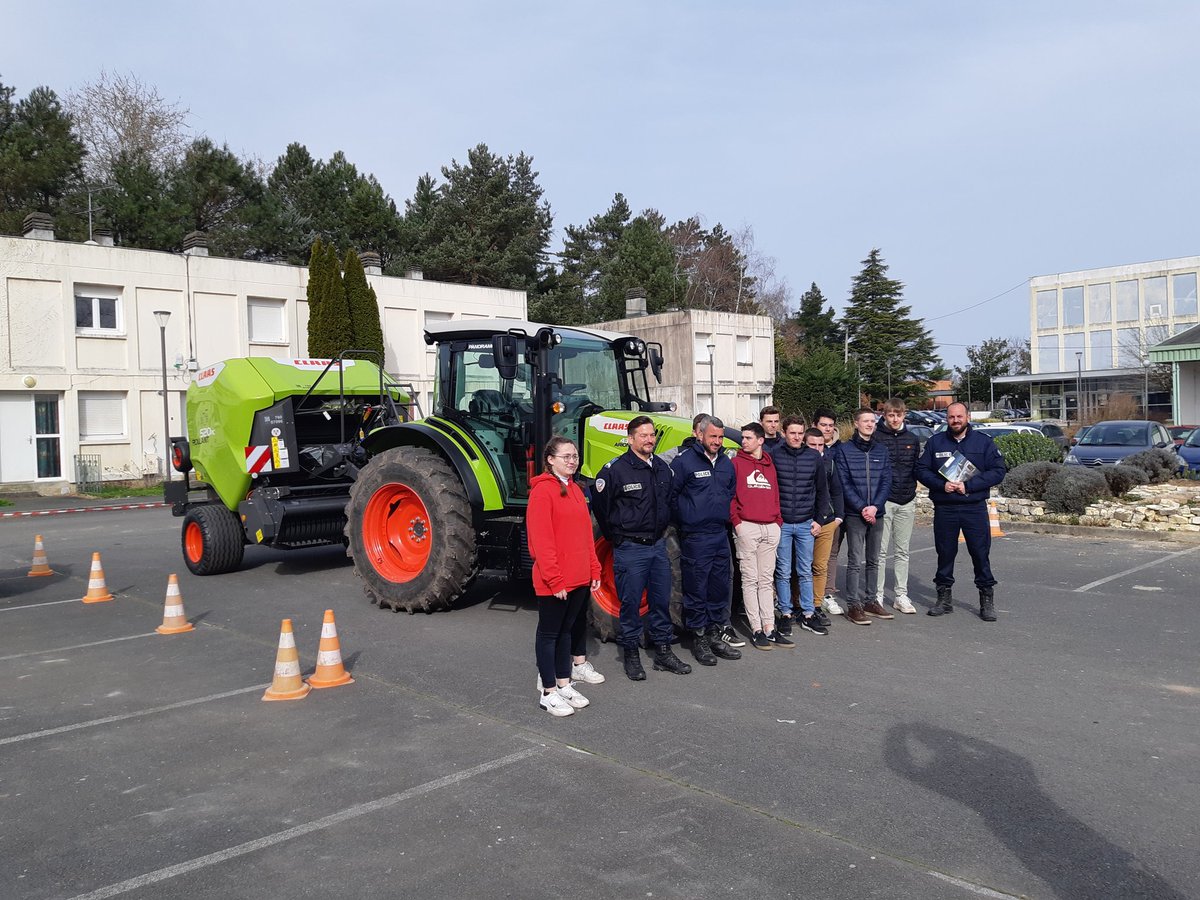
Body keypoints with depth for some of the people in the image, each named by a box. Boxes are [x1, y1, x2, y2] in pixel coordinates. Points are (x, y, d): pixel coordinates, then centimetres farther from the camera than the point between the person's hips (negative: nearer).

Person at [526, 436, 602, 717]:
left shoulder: (575, 489, 12)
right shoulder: (542, 490, -13)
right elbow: (540, 539, -17)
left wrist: (594, 570, 11)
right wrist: (555, 579, -19)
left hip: (579, 578, 8)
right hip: (553, 582, -8)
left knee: (566, 630, 16)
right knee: (549, 633, 5)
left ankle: (564, 684, 28)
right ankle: (548, 693, 14)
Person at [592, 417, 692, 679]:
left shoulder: (662, 468, 8)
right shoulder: (615, 469, -13)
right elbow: (599, 504, -7)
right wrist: (615, 535, 2)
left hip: (658, 545, 6)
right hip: (630, 548, -6)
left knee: (661, 600, 12)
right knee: (631, 603, 3)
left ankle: (663, 651, 24)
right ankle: (631, 654, 16)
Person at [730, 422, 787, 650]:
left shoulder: (770, 465, 15)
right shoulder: (736, 463, 2)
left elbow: (775, 495, 18)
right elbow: (729, 494, -3)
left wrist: (778, 520, 9)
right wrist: (736, 521, -10)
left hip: (770, 528, 5)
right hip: (747, 527, -5)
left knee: (767, 580, 7)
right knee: (750, 579, -2)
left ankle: (769, 628, 10)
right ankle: (756, 630, 1)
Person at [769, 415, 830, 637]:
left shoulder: (814, 456, 3)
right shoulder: (774, 455, -3)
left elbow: (822, 490, 10)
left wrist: (819, 519, 6)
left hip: (806, 524, 2)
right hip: (781, 524, -2)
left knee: (806, 571, 9)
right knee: (783, 572, 4)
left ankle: (808, 615, 17)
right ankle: (785, 614, 14)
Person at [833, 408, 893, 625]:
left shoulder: (881, 450, 10)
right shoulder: (844, 450, -2)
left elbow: (886, 481, 4)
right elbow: (844, 483, -7)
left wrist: (875, 506, -10)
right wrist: (862, 508, -14)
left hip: (877, 513, 4)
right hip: (855, 514, -4)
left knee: (873, 560, 11)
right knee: (856, 561, -5)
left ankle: (870, 601, 21)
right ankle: (853, 605, 0)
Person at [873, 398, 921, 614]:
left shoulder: (912, 439, 11)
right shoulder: (875, 438, -4)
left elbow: (917, 468, 18)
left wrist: (911, 485, 4)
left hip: (907, 502, 4)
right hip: (883, 501, -4)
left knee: (902, 551, 9)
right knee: (881, 550, -2)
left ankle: (901, 595, 16)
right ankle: (877, 596, 6)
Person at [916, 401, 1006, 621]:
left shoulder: (984, 442, 3)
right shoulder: (935, 442, 7)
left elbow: (998, 471, -5)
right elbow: (922, 470, 4)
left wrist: (968, 485, -15)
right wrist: (942, 484, -14)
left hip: (975, 508, -1)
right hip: (944, 509, 2)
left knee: (981, 553, 0)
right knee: (945, 553, 9)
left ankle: (987, 600, 12)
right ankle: (944, 598, 21)